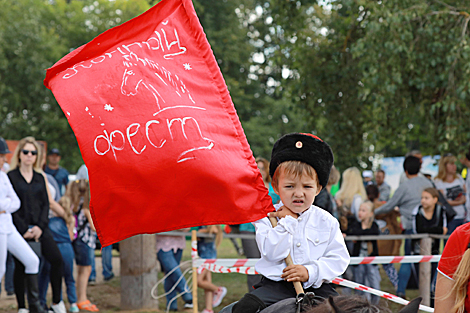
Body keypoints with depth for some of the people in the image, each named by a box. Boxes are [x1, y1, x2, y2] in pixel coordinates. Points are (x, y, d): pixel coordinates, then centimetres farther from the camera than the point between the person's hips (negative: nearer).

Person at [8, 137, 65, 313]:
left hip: (39, 228, 3)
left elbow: (46, 204, 9)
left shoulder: (40, 177, 14)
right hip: (19, 229, -3)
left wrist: (40, 227, -6)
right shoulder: (11, 176, 1)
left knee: (56, 259, -10)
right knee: (20, 266, -2)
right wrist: (24, 229, -12)